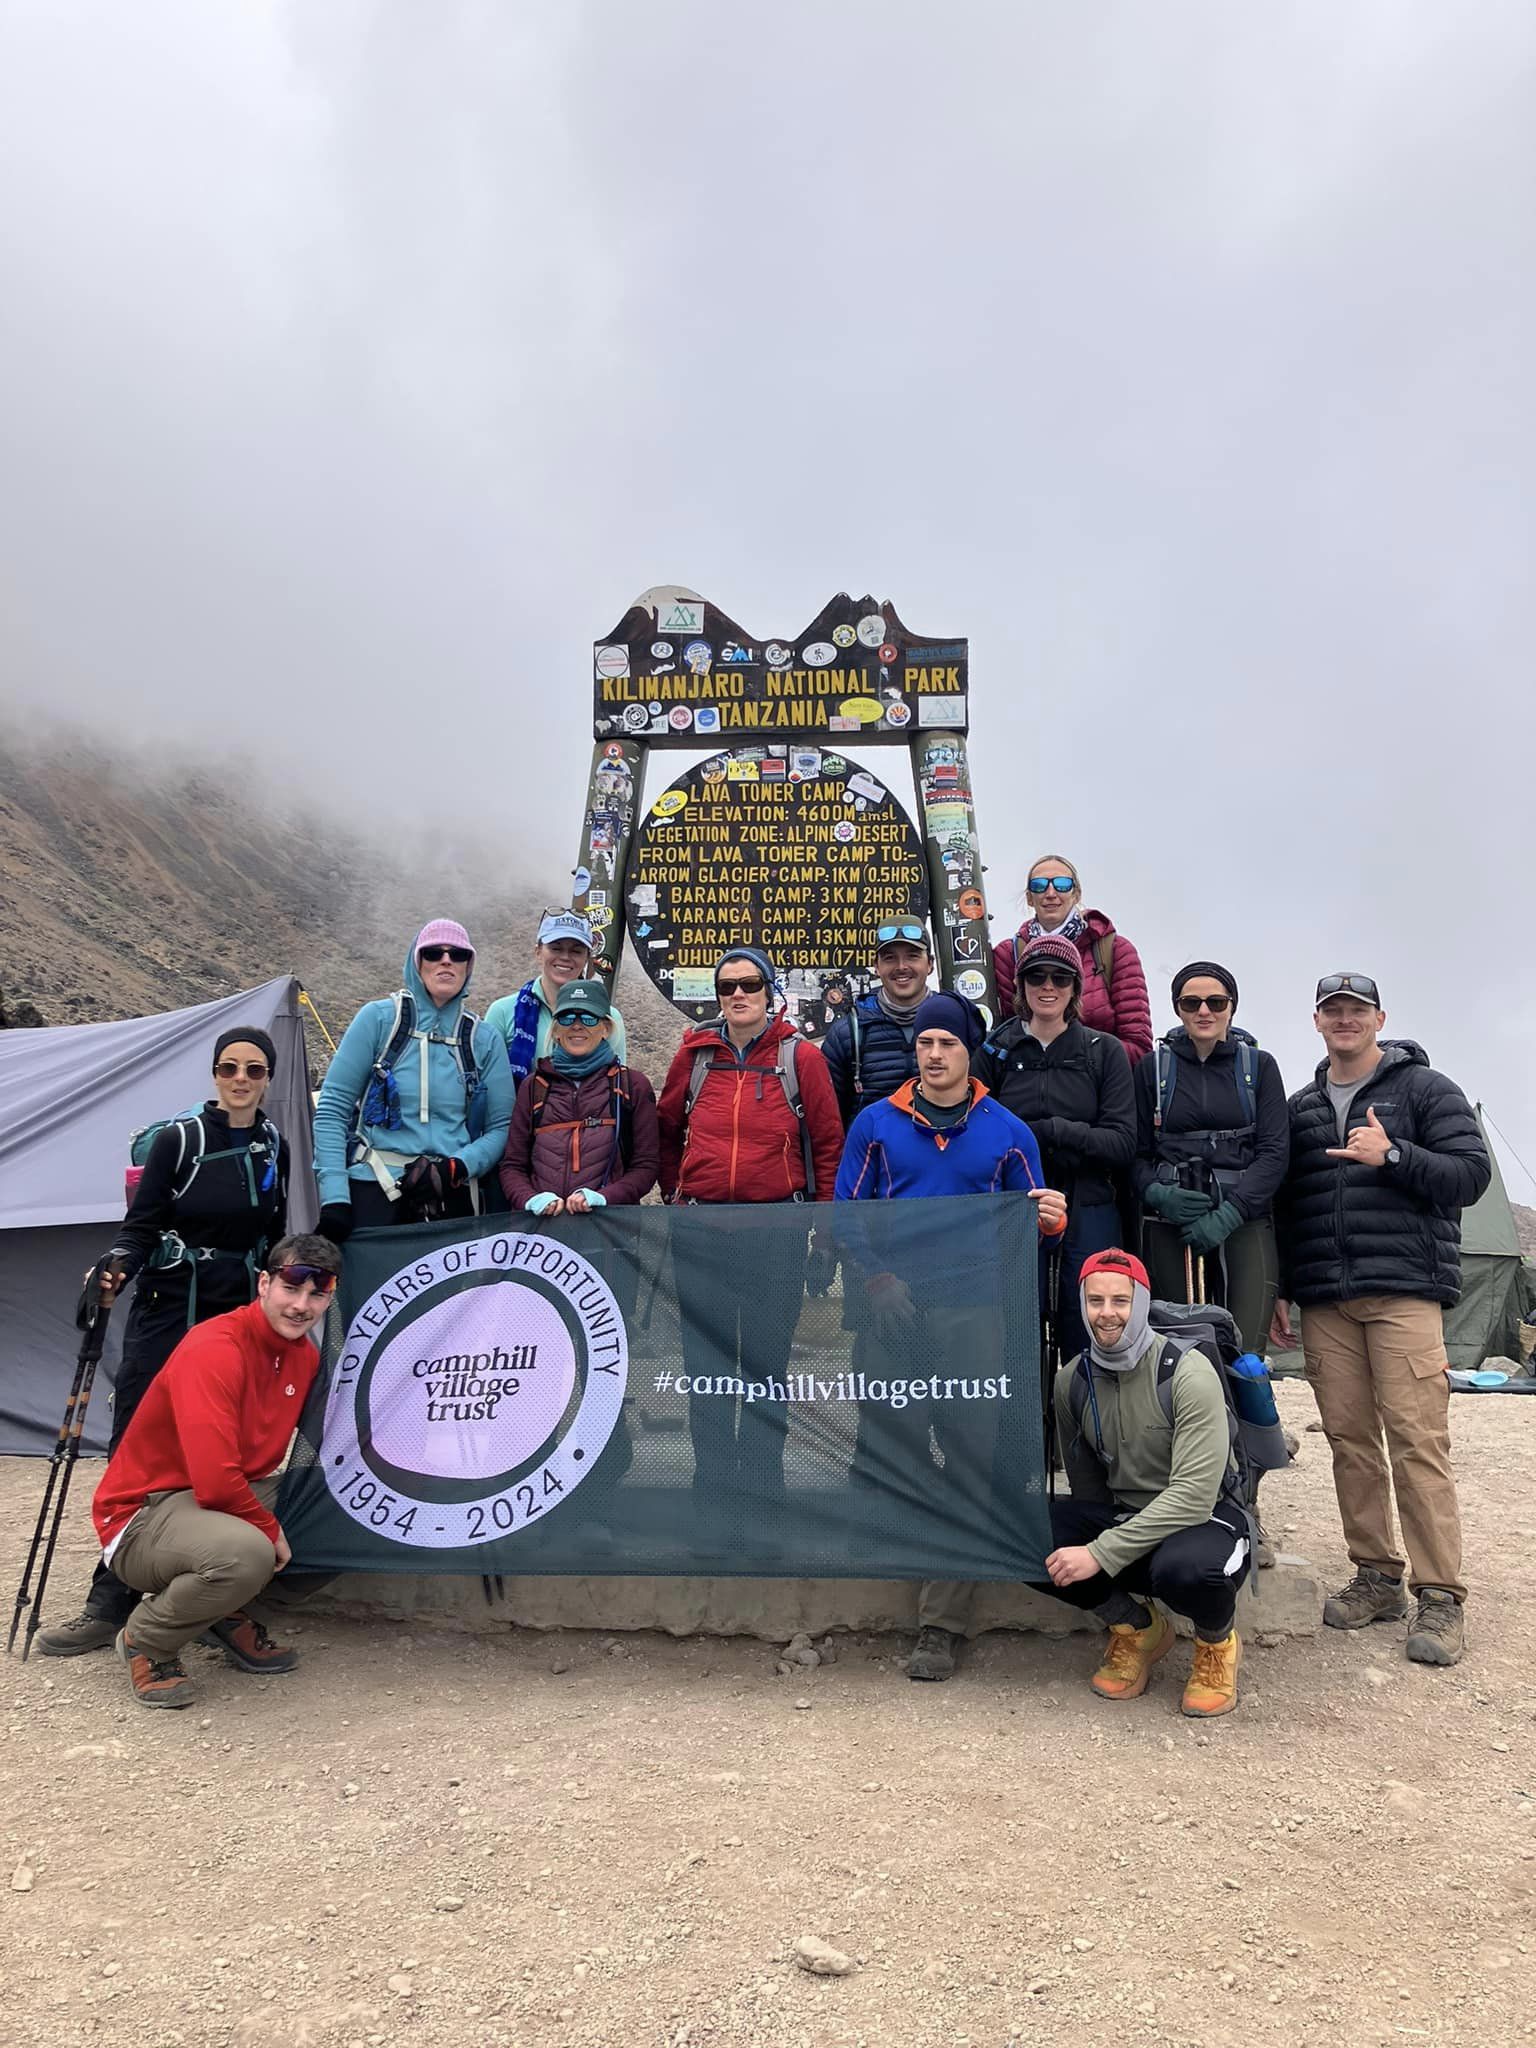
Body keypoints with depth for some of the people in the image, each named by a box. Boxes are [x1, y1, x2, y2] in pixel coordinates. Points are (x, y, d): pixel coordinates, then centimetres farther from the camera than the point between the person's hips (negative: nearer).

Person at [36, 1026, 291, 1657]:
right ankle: (108, 1606, 5)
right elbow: (140, 1225, -4)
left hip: (241, 1319, 3)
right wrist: (116, 1264, -23)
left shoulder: (274, 1149, 7)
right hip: (166, 1314, -2)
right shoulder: (179, 1139, -4)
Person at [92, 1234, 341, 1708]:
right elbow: (215, 1481, -30)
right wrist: (270, 1530, -17)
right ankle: (145, 1640, -5)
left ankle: (228, 1615, 9)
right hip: (143, 1514, -8)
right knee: (247, 1553, -37)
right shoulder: (213, 1350, -25)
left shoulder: (304, 1354, 0)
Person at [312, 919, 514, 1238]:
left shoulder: (484, 1040, 7)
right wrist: (334, 1198, -11)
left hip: (452, 1197, 2)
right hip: (373, 1190, -2)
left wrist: (456, 1168, -13)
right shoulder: (379, 1018, 0)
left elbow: (501, 1128, 6)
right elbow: (332, 1109, -2)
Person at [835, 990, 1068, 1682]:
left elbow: (1030, 1223, 9)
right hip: (893, 1309, 0)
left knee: (968, 1462, -1)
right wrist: (878, 1281, -9)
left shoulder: (1007, 1132, 7)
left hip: (974, 1314, 0)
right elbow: (845, 1213, 5)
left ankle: (941, 1623, 6)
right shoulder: (876, 1123, 6)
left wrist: (1049, 1220, -14)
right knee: (889, 1445, 3)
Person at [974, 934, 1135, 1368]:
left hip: (1088, 1216, 0)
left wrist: (1053, 1131, -15)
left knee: (1087, 1344, 5)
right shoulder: (995, 1052, 6)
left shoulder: (1105, 1051, 5)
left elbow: (1122, 1143, -3)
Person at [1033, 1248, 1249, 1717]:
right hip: (1121, 1517, 5)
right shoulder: (1071, 1380, -1)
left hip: (1207, 1517, -4)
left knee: (1183, 1569, -41)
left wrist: (1102, 1553, -29)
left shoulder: (1187, 1371, -19)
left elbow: (1194, 1494, -26)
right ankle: (1138, 1627, 4)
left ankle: (1217, 1641, 0)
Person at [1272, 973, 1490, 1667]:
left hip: (1404, 1292, -4)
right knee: (1349, 1438, 4)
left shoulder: (1425, 1089, 5)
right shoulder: (1301, 1107, 18)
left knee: (1417, 1439, -9)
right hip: (1324, 1302, 5)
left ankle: (1438, 1596, -1)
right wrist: (1281, 1290, 16)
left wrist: (1391, 1156, -17)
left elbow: (1470, 1172, -3)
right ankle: (1376, 1577, 14)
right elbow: (1286, 1204, 20)